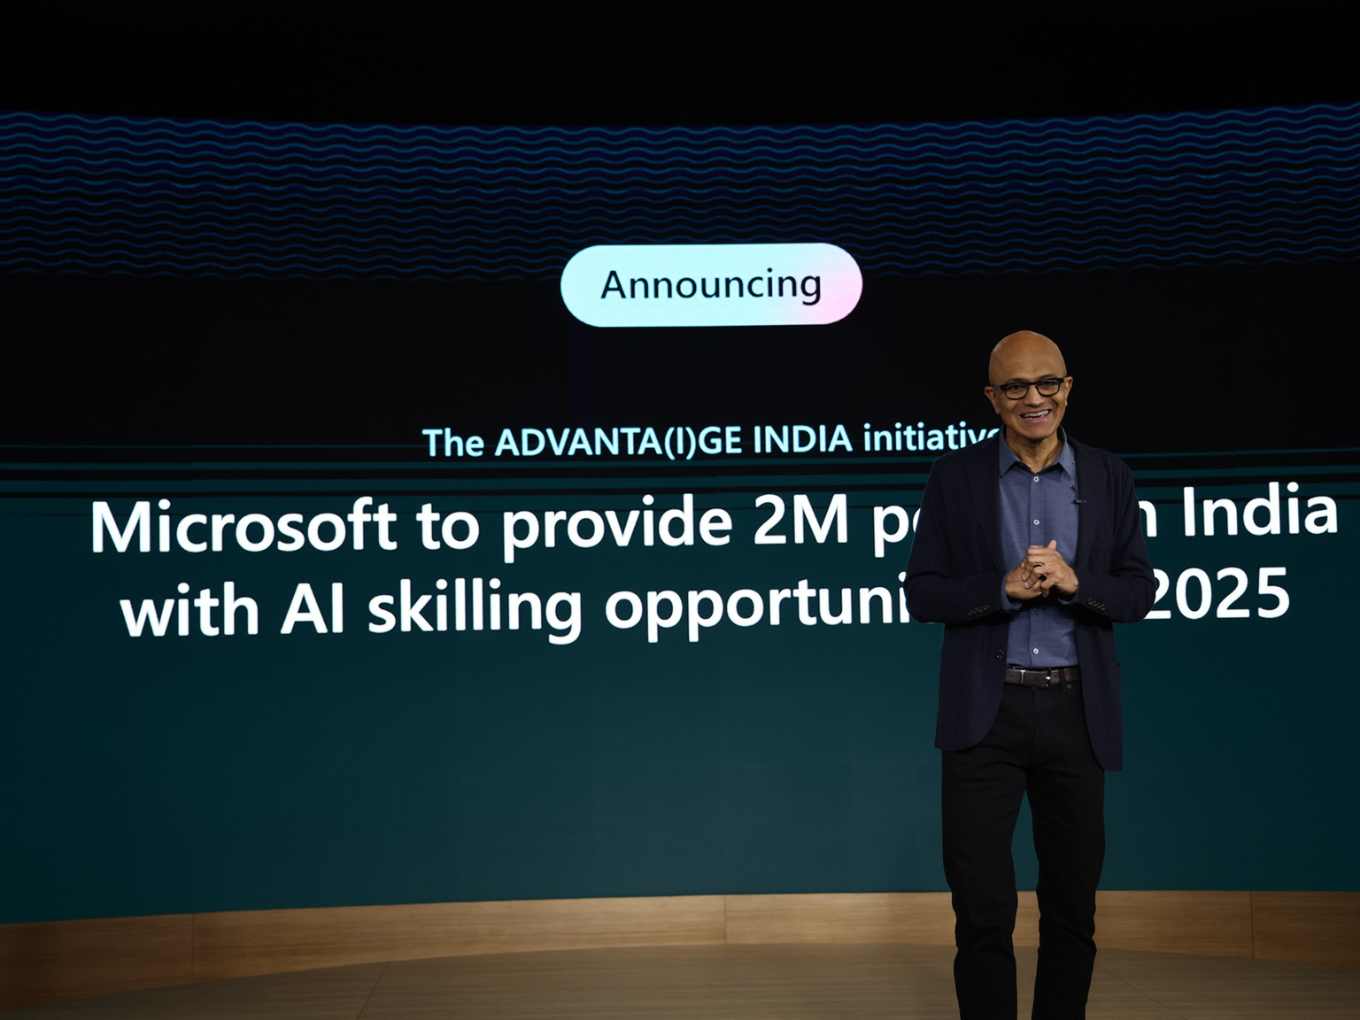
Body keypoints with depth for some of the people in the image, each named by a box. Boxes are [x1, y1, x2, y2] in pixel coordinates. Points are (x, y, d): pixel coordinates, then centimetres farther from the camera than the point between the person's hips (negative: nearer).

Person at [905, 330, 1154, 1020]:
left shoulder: (1108, 478, 6)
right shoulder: (955, 477, 2)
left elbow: (1139, 594, 4)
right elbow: (922, 594, -1)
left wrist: (1073, 581, -15)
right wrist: (1005, 588, -16)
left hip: (1077, 711, 2)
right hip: (986, 711, -2)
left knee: (1072, 909, 12)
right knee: (982, 911, 1)